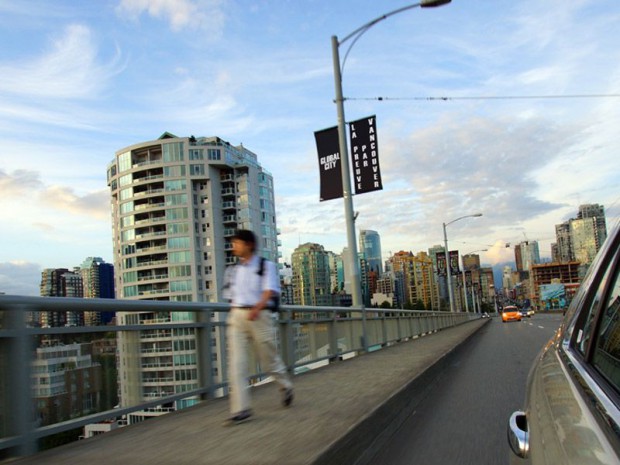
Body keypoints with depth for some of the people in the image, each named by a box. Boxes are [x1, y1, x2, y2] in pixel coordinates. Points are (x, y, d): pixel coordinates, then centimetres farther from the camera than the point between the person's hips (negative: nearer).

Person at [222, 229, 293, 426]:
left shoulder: (266, 266, 0)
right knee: (236, 362, -7)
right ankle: (240, 409, -6)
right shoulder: (232, 270, 14)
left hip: (259, 316, -4)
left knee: (269, 358, 7)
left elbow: (269, 291, -12)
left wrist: (257, 308, -27)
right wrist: (233, 316, 15)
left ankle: (286, 387, 36)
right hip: (236, 316, 4)